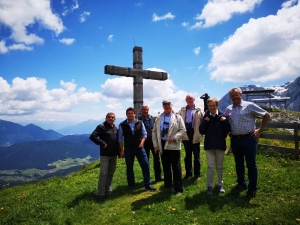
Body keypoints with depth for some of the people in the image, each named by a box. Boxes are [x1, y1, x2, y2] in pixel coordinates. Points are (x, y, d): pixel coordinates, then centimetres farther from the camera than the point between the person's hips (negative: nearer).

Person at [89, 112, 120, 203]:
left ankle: (107, 188, 34)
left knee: (111, 172, 16)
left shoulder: (115, 128, 10)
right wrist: (102, 143, -20)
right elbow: (92, 136, -20)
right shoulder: (101, 127, -10)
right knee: (103, 173, -5)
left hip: (114, 154, 6)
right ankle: (101, 194, 2)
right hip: (105, 154, -6)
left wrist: (119, 150, 11)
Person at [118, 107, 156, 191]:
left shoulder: (140, 123, 0)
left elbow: (144, 134, 5)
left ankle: (148, 185, 14)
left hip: (139, 147, 1)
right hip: (128, 149, 0)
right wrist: (122, 150, -2)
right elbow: (120, 138, 0)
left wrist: (142, 142, -11)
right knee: (129, 168, 11)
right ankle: (131, 186, 28)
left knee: (145, 165, -1)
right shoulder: (122, 125, -3)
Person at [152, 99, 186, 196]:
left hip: (173, 145, -4)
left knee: (176, 167, 2)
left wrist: (174, 138, -19)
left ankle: (178, 189, 12)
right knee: (165, 167, 14)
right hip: (162, 145, 4)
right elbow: (154, 132, 11)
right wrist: (156, 145, 5)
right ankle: (167, 186, 29)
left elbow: (182, 130, -5)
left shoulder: (177, 117, -1)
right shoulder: (158, 118, 9)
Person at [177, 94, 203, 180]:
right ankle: (188, 173, 25)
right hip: (186, 134, 2)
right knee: (187, 155, 13)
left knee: (196, 156, 7)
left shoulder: (198, 110, 3)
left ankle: (197, 174, 19)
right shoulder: (182, 110, 9)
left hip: (195, 135, -2)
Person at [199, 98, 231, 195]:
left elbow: (228, 130, -4)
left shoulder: (222, 116, -4)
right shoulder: (206, 116, -3)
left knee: (219, 166, 15)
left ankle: (220, 184, 31)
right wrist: (205, 122, -18)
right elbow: (201, 131, -5)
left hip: (220, 144, 0)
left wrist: (225, 121, -18)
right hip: (209, 145, 0)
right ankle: (209, 186, 16)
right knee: (210, 167, 6)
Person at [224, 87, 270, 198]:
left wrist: (260, 130, -4)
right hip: (235, 139, 5)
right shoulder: (228, 109, 7)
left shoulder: (250, 105, -7)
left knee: (251, 164, 4)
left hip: (248, 138, -4)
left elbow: (266, 115, -2)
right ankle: (241, 184, 32)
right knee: (238, 163, 15)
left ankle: (252, 188, 18)